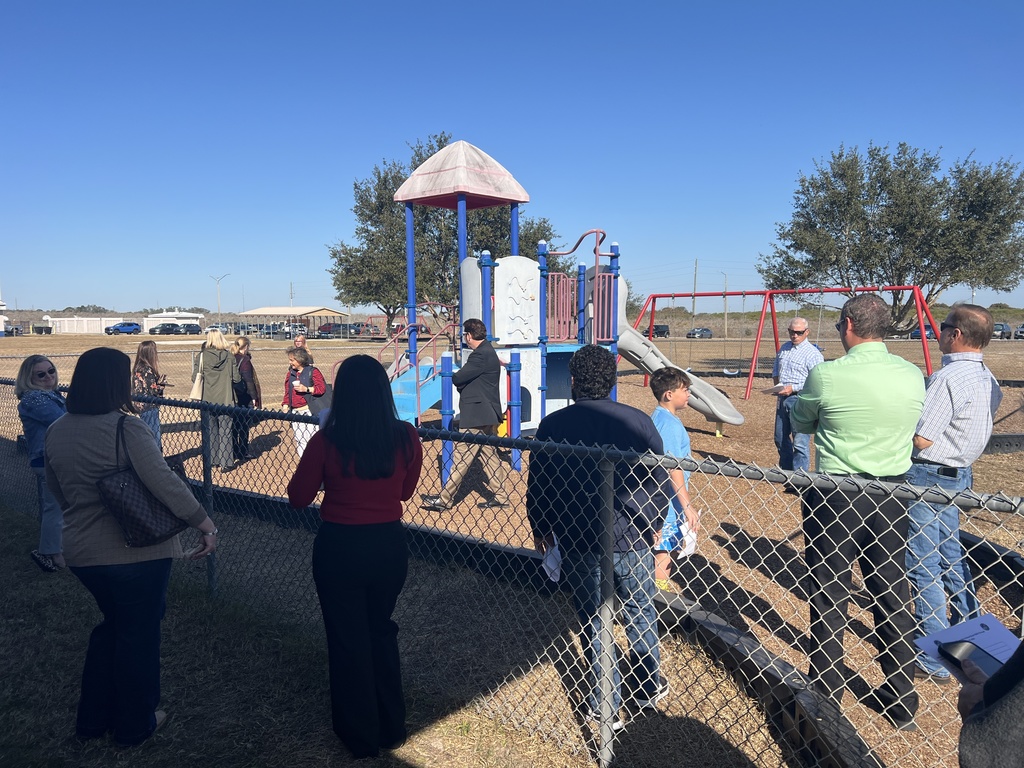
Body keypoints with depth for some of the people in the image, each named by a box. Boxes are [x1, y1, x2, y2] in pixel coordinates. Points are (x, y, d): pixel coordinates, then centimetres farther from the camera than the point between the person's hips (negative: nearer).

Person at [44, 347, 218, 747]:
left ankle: (93, 718, 37)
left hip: (81, 552, 7)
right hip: (136, 551, -6)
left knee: (113, 623, 27)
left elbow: (57, 488, 14)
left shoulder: (56, 432, 1)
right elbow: (163, 481, -29)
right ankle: (135, 724, 29)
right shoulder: (127, 428, -21)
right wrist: (204, 523, -26)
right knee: (139, 634, 13)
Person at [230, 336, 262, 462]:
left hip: (232, 397, 6)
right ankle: (243, 453, 8)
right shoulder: (244, 360, -13)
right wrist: (254, 397, -12)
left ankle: (234, 452, 17)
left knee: (234, 424, 12)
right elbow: (248, 380, -16)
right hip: (244, 398, -6)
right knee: (244, 425, 3)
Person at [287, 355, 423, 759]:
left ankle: (361, 736, 32)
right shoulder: (406, 438, -12)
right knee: (381, 632, 24)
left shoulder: (326, 441, -19)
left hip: (340, 548, -3)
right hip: (389, 545, 3)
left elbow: (298, 497, -6)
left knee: (348, 640, 16)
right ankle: (391, 727, 38)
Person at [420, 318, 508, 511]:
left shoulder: (481, 355, -17)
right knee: (489, 454, 14)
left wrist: (453, 377, 3)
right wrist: (462, 383, -2)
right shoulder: (489, 352, 16)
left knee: (461, 457, -6)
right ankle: (498, 496, 19)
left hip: (476, 416, -10)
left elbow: (458, 378, -19)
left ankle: (444, 499, -1)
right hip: (488, 415, 10)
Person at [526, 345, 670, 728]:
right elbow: (659, 479, -2)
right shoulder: (637, 420, -8)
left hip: (578, 542, 0)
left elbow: (537, 484, -1)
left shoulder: (552, 425, -7)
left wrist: (541, 529, 15)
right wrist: (654, 523, 15)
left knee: (593, 622, 14)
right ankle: (650, 688, 38)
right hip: (632, 538, 1)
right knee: (640, 615, 21)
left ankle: (604, 705, 24)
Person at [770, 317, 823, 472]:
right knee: (780, 438, 17)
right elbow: (775, 371, 26)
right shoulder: (784, 348, 13)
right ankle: (785, 471, 32)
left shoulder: (812, 353, -10)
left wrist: (793, 388, -21)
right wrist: (777, 386, 7)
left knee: (800, 442, -8)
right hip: (782, 399, 8)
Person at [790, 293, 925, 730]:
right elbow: (913, 429, 13)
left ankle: (825, 698, 22)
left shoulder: (826, 375, -15)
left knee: (828, 598, 9)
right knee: (892, 598, 15)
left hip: (835, 499, -4)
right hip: (892, 498, 4)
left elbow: (799, 423, 2)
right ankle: (902, 705, 30)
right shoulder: (913, 376, -2)